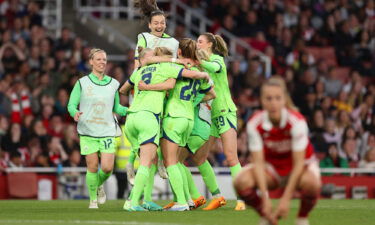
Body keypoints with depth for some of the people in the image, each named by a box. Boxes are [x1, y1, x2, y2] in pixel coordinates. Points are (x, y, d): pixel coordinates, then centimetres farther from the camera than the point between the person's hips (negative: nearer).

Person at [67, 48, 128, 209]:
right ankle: (93, 199, 15)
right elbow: (71, 105, 3)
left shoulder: (113, 84, 10)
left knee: (107, 167, -10)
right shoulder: (82, 83, 2)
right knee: (92, 167, -5)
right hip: (88, 131, -2)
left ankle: (99, 185, 24)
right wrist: (75, 113, -19)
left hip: (107, 131, 2)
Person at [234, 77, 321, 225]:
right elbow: (258, 162, -20)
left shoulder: (296, 121, -26)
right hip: (271, 167, 2)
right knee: (241, 182, -29)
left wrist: (286, 199, -32)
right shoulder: (255, 124, -19)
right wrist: (265, 198, -32)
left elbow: (298, 163, -26)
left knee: (310, 183, -39)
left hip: (299, 167, -2)